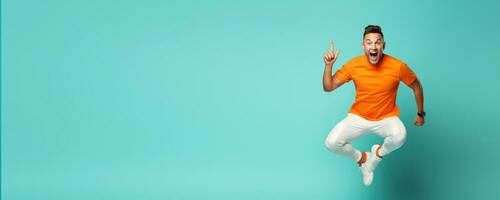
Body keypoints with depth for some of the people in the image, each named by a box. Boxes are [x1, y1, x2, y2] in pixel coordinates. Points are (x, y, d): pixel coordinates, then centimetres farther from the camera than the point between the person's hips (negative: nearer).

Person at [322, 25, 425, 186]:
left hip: (386, 118, -1)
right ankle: (362, 158, 12)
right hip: (358, 117, 2)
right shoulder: (353, 65, -14)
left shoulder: (397, 66, -19)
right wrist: (328, 65, -22)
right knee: (331, 143, -21)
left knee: (399, 137, -35)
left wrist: (420, 114, 7)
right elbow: (328, 88, -7)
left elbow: (417, 87, -1)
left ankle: (379, 152, 2)